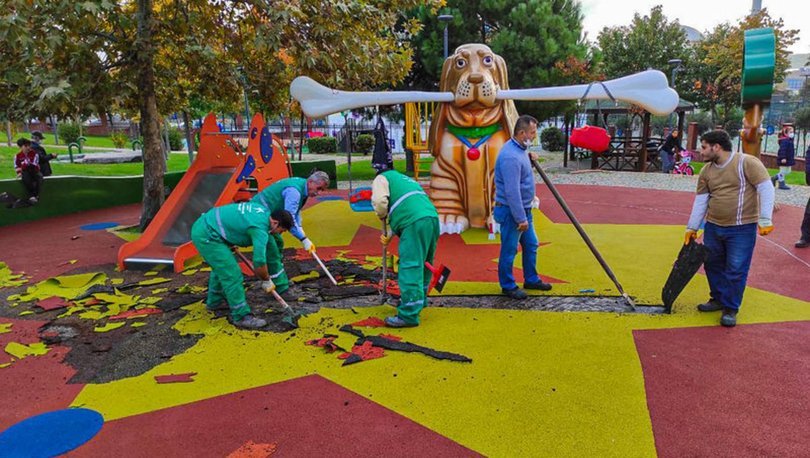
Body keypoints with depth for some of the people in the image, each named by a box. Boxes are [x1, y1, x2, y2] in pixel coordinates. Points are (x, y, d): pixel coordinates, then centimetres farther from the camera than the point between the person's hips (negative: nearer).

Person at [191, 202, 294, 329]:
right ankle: (242, 316, -1)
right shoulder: (260, 228, -19)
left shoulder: (262, 211, 8)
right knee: (232, 274, -8)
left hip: (202, 226, 10)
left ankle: (214, 301, 44)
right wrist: (267, 281, -3)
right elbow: (259, 262, -20)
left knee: (221, 267, 27)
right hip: (207, 235, -10)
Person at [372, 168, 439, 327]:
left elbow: (379, 201, -6)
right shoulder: (405, 180, 37)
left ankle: (409, 315, -8)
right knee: (424, 263, 21)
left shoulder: (381, 178, 14)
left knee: (410, 268, -8)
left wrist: (382, 216, 14)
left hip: (415, 223, -9)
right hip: (433, 218, 9)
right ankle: (420, 300, 37)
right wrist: (390, 235, 26)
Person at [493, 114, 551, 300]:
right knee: (509, 250, 4)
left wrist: (529, 158, 9)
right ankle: (508, 286, 19)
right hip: (511, 211, -10)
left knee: (531, 245, 18)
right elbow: (512, 191, -27)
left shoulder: (520, 149, 7)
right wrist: (521, 218, -24)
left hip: (524, 208, 10)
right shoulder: (510, 156, -25)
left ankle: (531, 279, 33)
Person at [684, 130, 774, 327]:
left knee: (736, 270, -2)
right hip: (713, 227, 6)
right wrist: (692, 228, 8)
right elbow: (700, 201, 8)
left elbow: (766, 189, -13)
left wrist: (765, 219, -19)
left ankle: (731, 309, 12)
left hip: (742, 229, -6)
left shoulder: (747, 163, -12)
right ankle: (718, 299, 33)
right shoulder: (706, 171, 5)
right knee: (712, 265, 14)